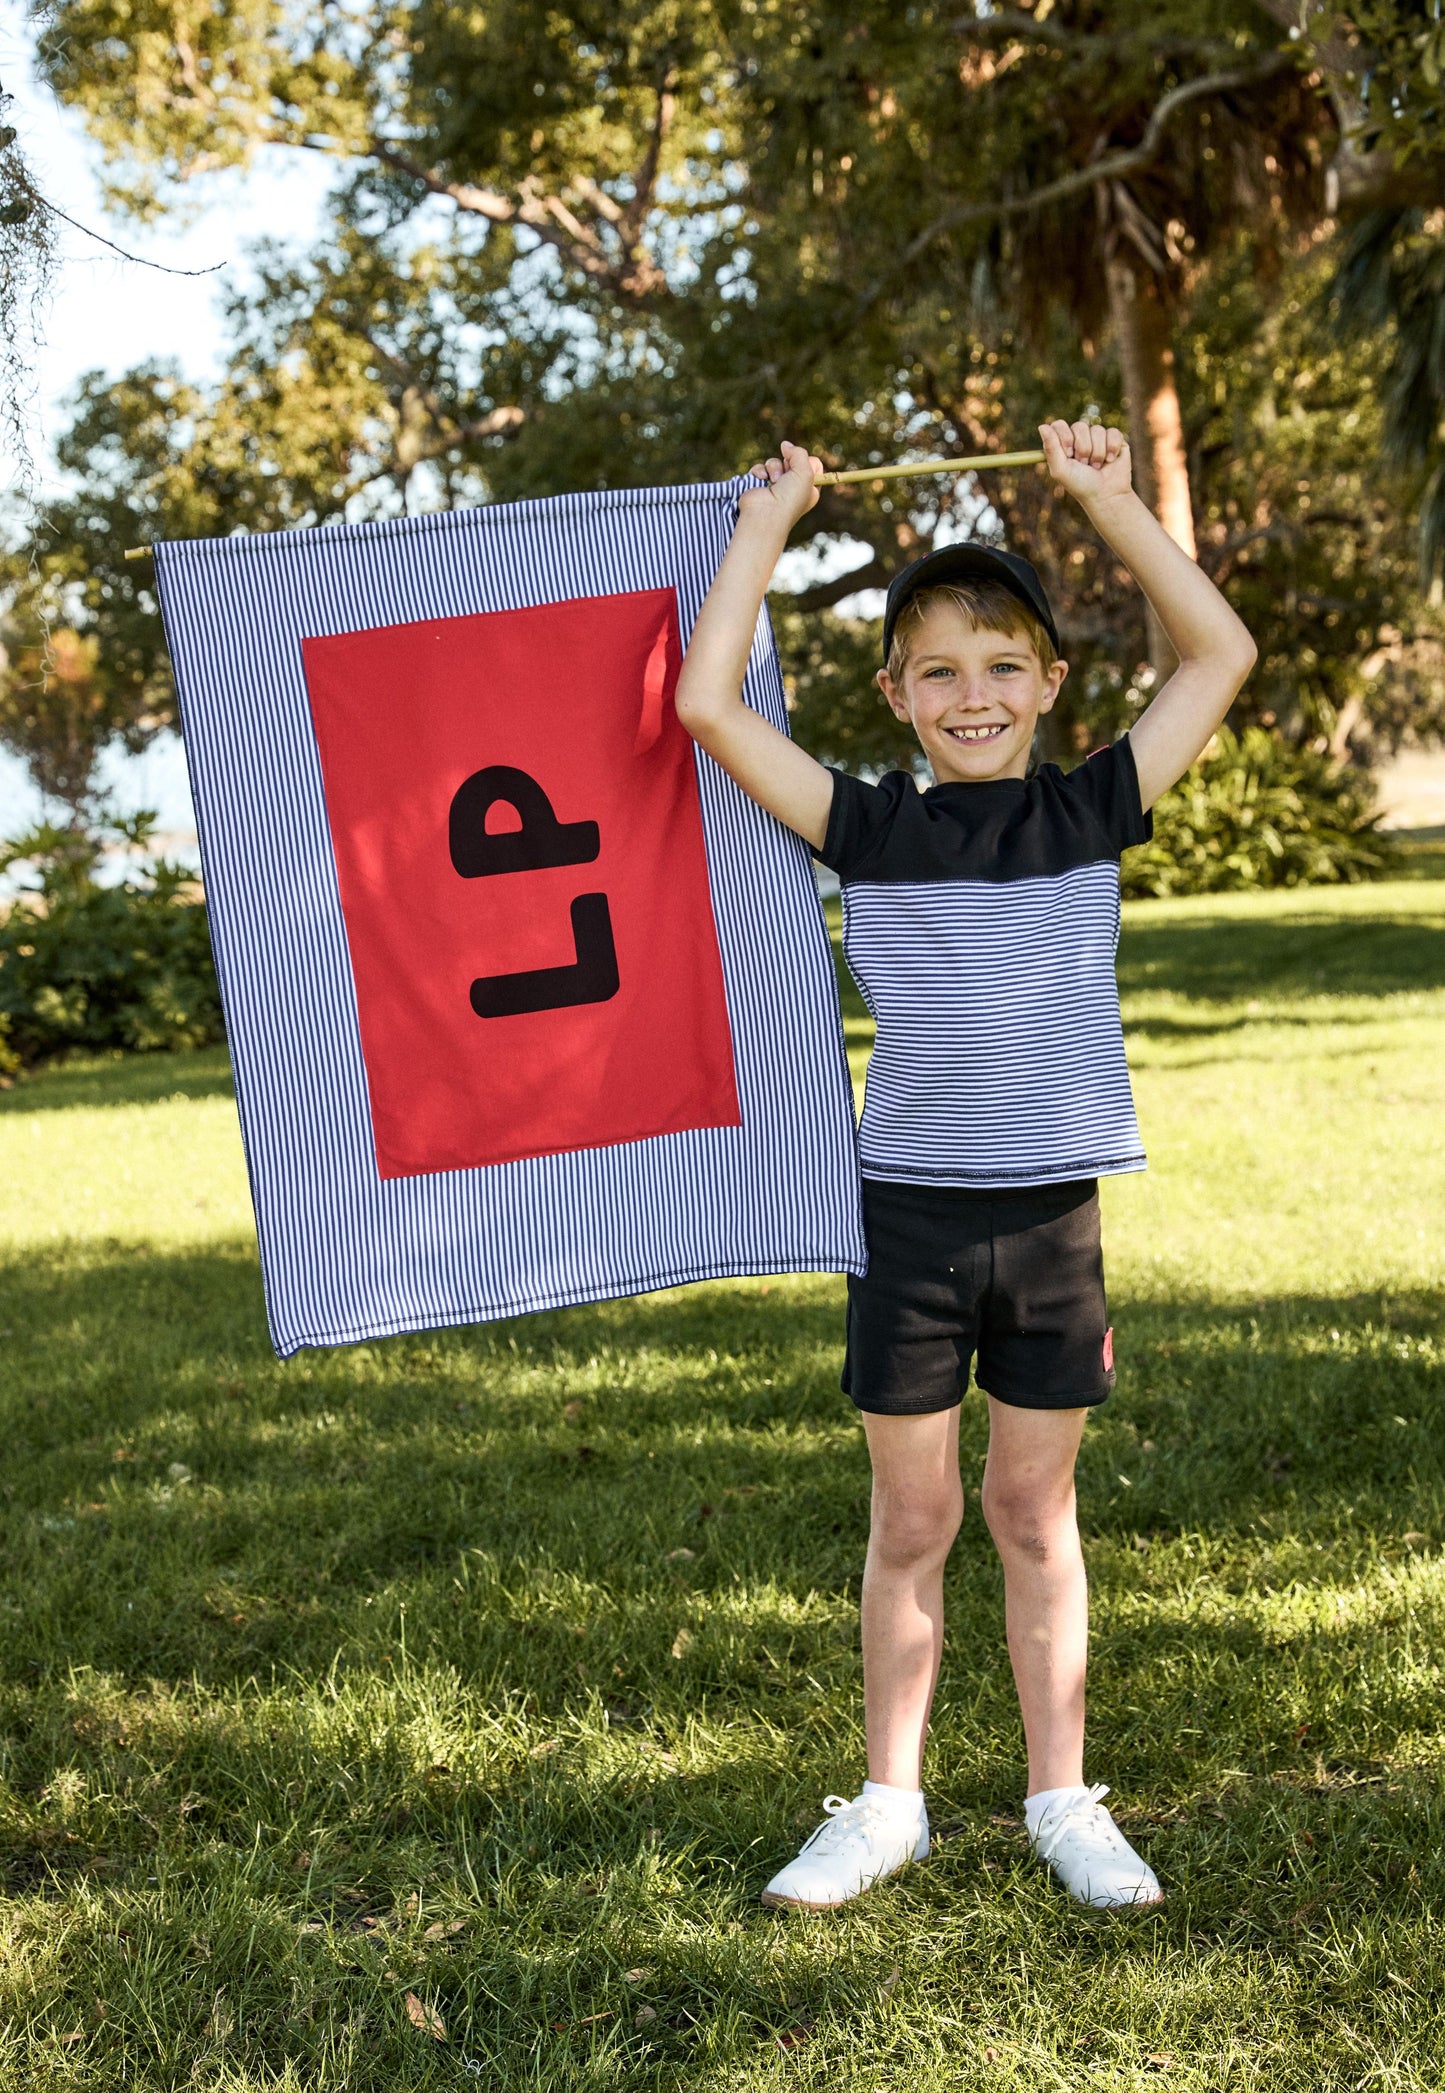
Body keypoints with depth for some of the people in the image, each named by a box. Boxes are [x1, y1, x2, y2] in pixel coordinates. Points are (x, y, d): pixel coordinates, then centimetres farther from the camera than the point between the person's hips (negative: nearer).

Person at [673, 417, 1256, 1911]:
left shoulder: (1090, 813, 3)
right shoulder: (868, 829, 0)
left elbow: (1220, 654, 1)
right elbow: (707, 703, -5)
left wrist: (1107, 498, 1)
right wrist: (766, 522, 0)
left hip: (1052, 1219, 0)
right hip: (911, 1215, 0)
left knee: (1034, 1514, 11)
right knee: (911, 1523, 9)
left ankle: (1062, 1802, 24)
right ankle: (887, 1804, 23)